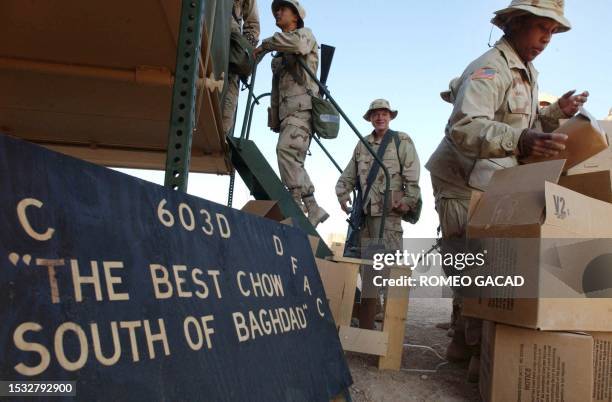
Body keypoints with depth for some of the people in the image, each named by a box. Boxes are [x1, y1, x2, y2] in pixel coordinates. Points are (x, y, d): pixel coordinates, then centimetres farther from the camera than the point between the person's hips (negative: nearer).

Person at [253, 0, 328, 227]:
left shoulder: (305, 33, 10)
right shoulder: (279, 55, 32)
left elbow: (298, 44, -17)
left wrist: (266, 44, -6)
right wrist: (274, 120, 19)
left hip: (302, 107, -8)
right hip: (286, 111, 8)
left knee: (285, 150, -26)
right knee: (294, 164, 2)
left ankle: (300, 205, -29)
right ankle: (313, 210, 4)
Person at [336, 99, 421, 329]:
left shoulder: (402, 141, 5)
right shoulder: (362, 145, 18)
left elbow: (412, 177, -4)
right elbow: (347, 176, 20)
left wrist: (408, 201, -14)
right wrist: (342, 195, 6)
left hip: (389, 212, -5)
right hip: (364, 213, 5)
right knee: (366, 266, 8)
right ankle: (365, 325, 18)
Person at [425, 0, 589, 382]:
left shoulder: (528, 73, 15)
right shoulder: (489, 69, -18)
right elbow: (464, 127, -34)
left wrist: (556, 112, 6)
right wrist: (520, 141, -49)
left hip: (491, 186, 10)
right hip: (463, 184, -10)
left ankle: (464, 342, 25)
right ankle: (481, 354, 0)